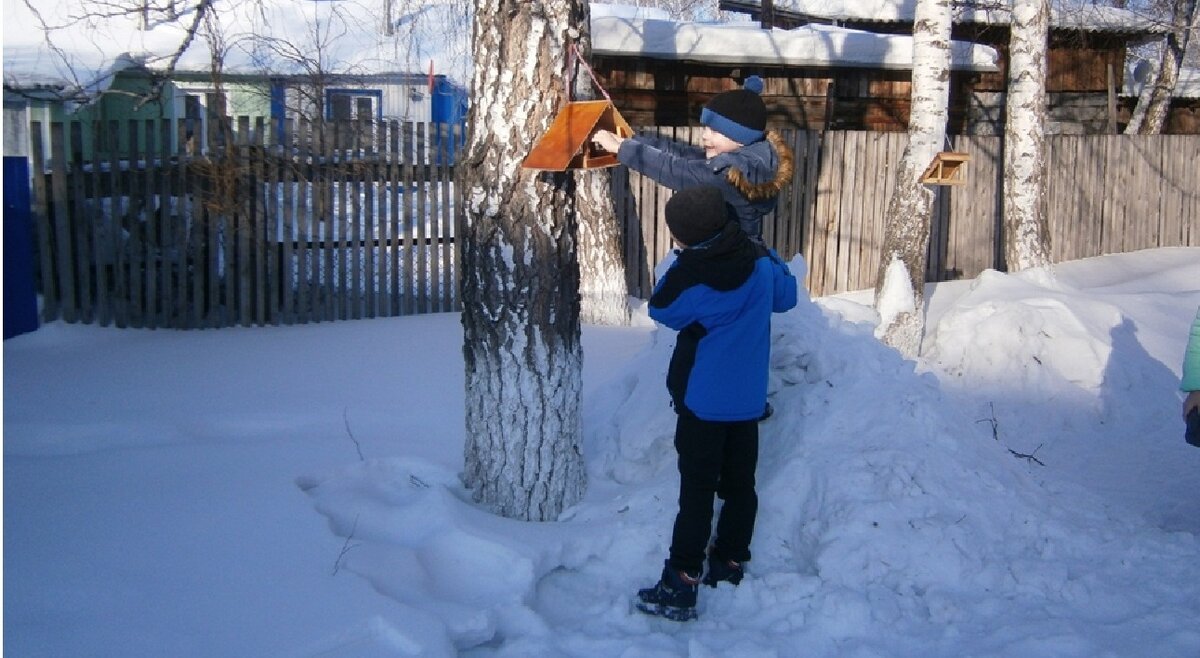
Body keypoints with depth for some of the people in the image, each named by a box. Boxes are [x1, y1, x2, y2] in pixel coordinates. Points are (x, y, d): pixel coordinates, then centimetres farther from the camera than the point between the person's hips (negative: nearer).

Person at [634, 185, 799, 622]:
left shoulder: (687, 276, -21)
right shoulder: (759, 261, -6)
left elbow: (661, 309, -1)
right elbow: (786, 297, 12)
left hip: (702, 401, -5)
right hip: (748, 397, 5)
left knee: (697, 491, 1)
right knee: (740, 483, 16)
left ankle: (681, 586, 6)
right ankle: (729, 567, 28)